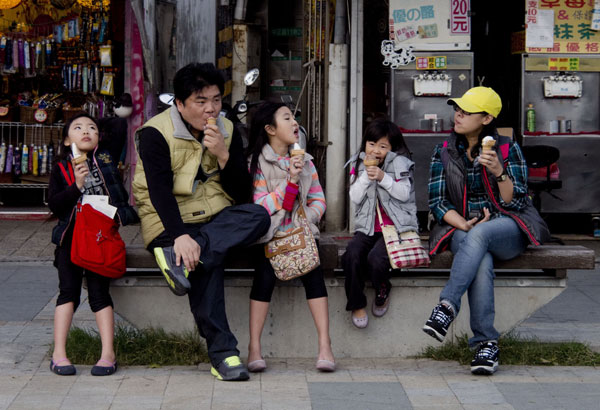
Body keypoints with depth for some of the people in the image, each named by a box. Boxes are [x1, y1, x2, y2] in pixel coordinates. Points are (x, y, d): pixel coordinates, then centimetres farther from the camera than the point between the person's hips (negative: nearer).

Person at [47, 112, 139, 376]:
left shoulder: (106, 162, 11)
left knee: (99, 291, -5)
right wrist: (76, 186, -17)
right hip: (70, 236, -1)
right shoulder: (61, 168, 5)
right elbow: (54, 205, -5)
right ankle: (59, 353, -5)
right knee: (69, 290, -7)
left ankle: (108, 353, -7)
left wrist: (122, 215, 1)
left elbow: (121, 196, 17)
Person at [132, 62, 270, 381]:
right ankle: (222, 352, -33)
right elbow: (159, 191, -20)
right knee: (205, 263, -35)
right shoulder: (155, 133, -8)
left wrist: (223, 155, -14)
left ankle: (178, 258, -36)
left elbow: (242, 196, 2)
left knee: (259, 217, -26)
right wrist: (180, 235, -35)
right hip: (168, 222, -5)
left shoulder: (227, 132, 7)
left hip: (214, 218, 5)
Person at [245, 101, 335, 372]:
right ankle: (254, 348, -24)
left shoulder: (305, 161, 14)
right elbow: (259, 207, -8)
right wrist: (290, 182, -15)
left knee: (312, 269, -24)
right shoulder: (256, 163, -1)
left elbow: (318, 200, 13)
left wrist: (304, 221, -7)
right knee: (266, 271, -29)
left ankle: (325, 346, -28)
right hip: (269, 234, -3)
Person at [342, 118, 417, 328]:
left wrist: (383, 178, -18)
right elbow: (355, 197, 1)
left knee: (376, 257, -30)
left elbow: (404, 194, -7)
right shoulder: (358, 165, 11)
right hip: (368, 228, 3)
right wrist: (366, 175, -11)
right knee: (352, 254, -27)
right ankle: (356, 304, -10)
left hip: (395, 226, -3)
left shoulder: (399, 163, 2)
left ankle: (383, 293, 3)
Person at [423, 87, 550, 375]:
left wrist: (499, 172, -21)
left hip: (507, 229, -1)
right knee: (481, 262, -34)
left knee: (479, 235, -38)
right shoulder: (444, 152, 7)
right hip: (462, 229, 1)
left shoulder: (508, 149, 1)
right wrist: (464, 224, -15)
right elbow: (437, 202, 3)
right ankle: (486, 343, -37)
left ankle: (447, 306, -43)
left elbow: (517, 203, -3)